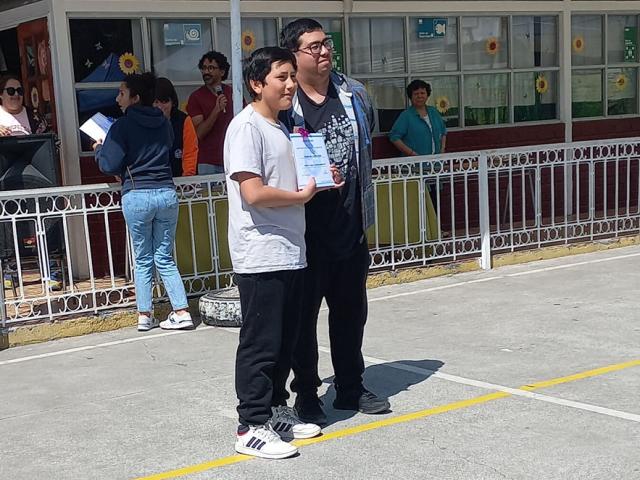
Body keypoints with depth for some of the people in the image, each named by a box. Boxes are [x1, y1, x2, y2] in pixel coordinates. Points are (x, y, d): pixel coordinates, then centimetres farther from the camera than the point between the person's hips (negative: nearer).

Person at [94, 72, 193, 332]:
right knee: (165, 258, 12)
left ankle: (145, 315, 13)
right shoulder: (164, 123, 9)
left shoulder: (123, 126, -7)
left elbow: (109, 165, -9)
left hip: (136, 196, -4)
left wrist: (99, 149, 11)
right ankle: (182, 311, 4)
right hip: (166, 193, 4)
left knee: (143, 259, 10)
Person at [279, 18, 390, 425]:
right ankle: (306, 395, 19)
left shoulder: (354, 94, 6)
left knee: (351, 311, 16)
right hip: (306, 231, -5)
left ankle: (351, 388, 31)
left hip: (351, 227, 6)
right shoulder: (283, 106, -11)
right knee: (304, 314, 5)